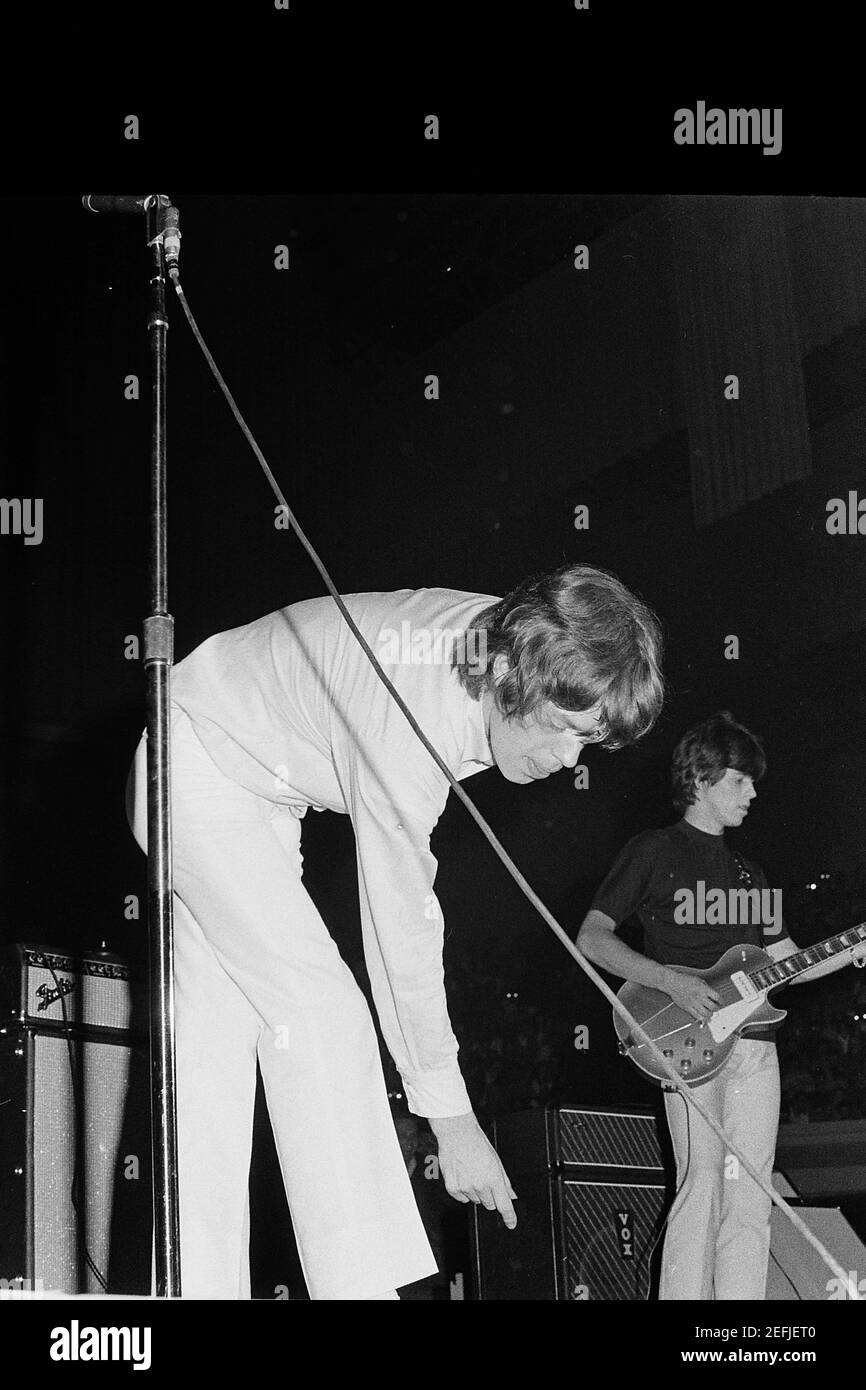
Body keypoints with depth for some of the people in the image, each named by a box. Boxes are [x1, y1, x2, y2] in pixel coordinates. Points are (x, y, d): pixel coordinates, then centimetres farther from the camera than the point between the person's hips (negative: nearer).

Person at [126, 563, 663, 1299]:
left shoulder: (514, 639, -13)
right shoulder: (408, 720, -37)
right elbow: (399, 931, -32)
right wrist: (452, 1119, -25)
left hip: (261, 787, 9)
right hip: (196, 762, -9)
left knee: (217, 1041, 3)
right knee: (319, 1011, -18)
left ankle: (200, 1285, 4)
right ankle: (360, 1284, -20)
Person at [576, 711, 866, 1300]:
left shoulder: (747, 870, 24)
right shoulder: (654, 852, 3)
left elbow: (789, 963, 22)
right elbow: (592, 937, -3)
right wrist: (673, 982, -15)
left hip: (755, 1044, 6)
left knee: (750, 1201, 1)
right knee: (702, 1189, -14)